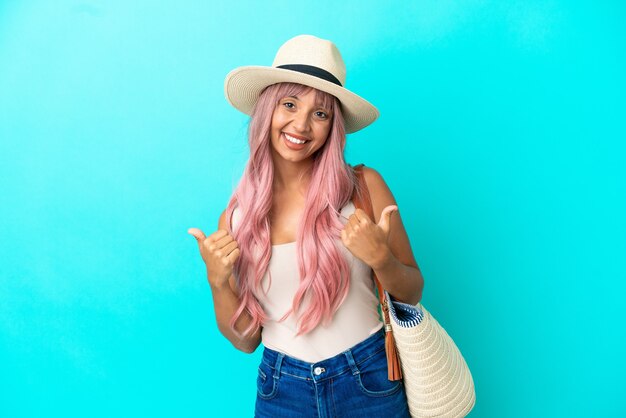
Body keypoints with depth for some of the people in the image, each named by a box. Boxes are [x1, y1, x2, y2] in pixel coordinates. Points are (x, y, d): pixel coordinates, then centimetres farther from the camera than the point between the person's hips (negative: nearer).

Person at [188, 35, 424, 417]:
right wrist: (218, 282, -17)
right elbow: (246, 339, 0)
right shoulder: (237, 214, -5)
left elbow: (412, 293, -2)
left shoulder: (364, 186, -12)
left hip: (370, 383, -1)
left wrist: (380, 258, -21)